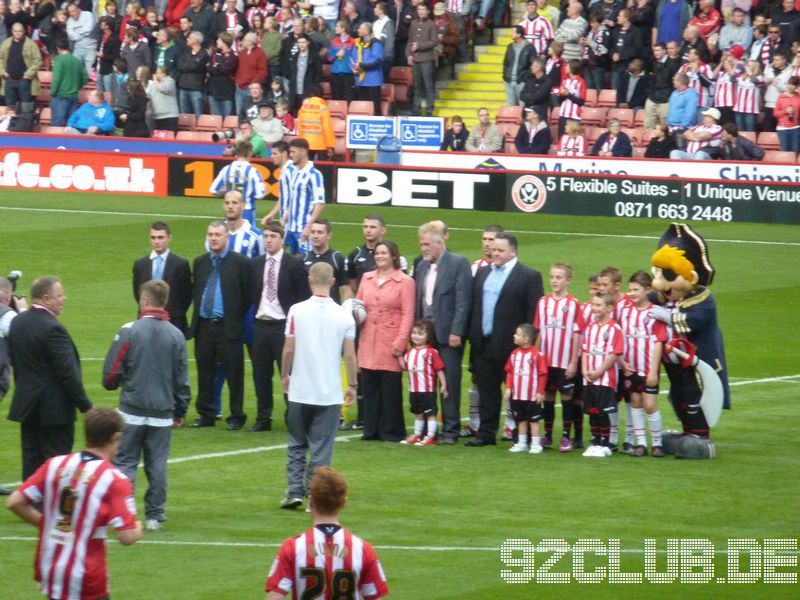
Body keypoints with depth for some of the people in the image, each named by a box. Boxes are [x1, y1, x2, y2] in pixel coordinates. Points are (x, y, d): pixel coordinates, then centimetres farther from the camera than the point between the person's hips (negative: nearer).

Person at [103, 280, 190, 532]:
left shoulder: (129, 331, -10)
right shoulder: (176, 336, 1)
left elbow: (112, 371, -8)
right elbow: (182, 379, 7)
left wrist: (112, 384, 16)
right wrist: (180, 413, 17)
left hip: (132, 411, -3)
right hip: (163, 413, 3)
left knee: (125, 462, 4)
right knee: (157, 465, 9)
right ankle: (154, 516, 11)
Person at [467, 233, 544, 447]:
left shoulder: (529, 276, -6)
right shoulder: (482, 273, 14)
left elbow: (534, 313, -9)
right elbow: (473, 305, 15)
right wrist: (473, 336, 7)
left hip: (509, 346, -6)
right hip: (483, 344, 6)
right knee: (486, 390, 10)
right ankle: (486, 433, 16)